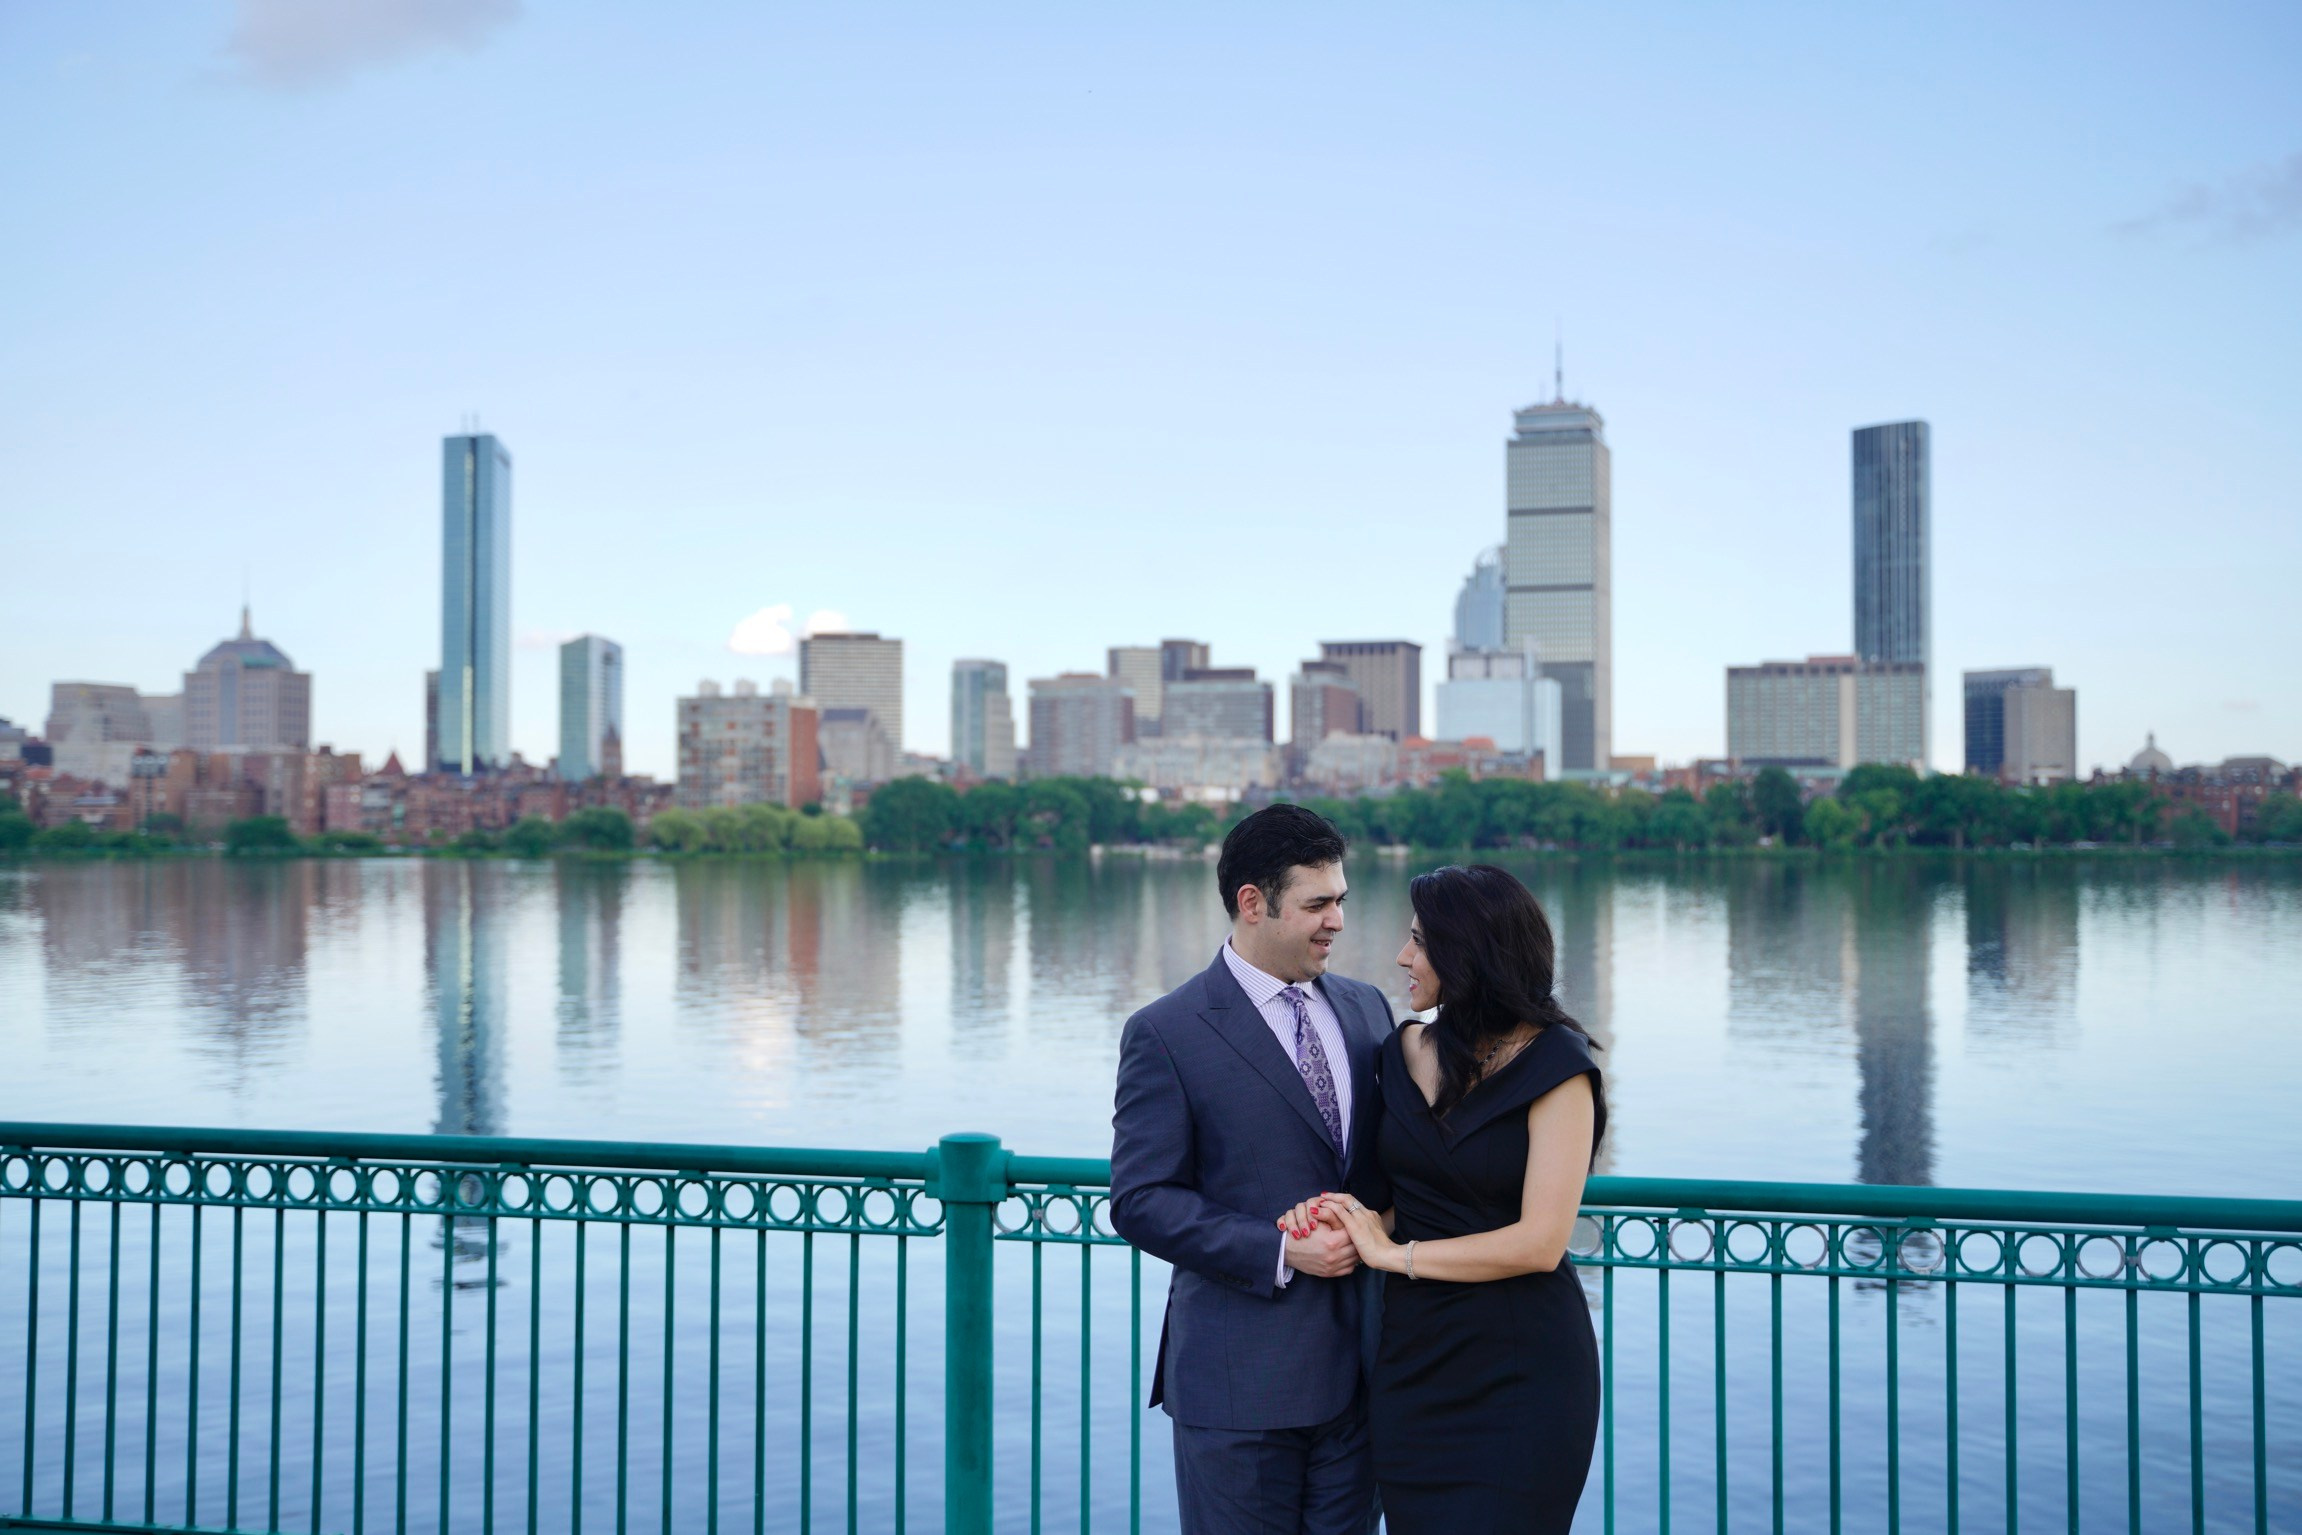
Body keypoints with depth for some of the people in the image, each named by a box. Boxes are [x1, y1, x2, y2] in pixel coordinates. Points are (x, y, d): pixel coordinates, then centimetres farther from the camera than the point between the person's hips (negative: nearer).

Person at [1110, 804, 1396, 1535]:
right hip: (1240, 1381, -5)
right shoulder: (1166, 1034, -9)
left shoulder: (1365, 1008, 9)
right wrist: (1280, 1250, -19)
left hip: (1357, 1366, 5)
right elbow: (1141, 1201, -12)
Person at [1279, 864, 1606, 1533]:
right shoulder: (1406, 1051, 6)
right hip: (1412, 1357, 6)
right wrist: (1354, 1220, -6)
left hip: (1517, 1372, -5)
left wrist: (1391, 1252, -12)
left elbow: (1539, 1241, -18)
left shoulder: (1553, 1064, -12)